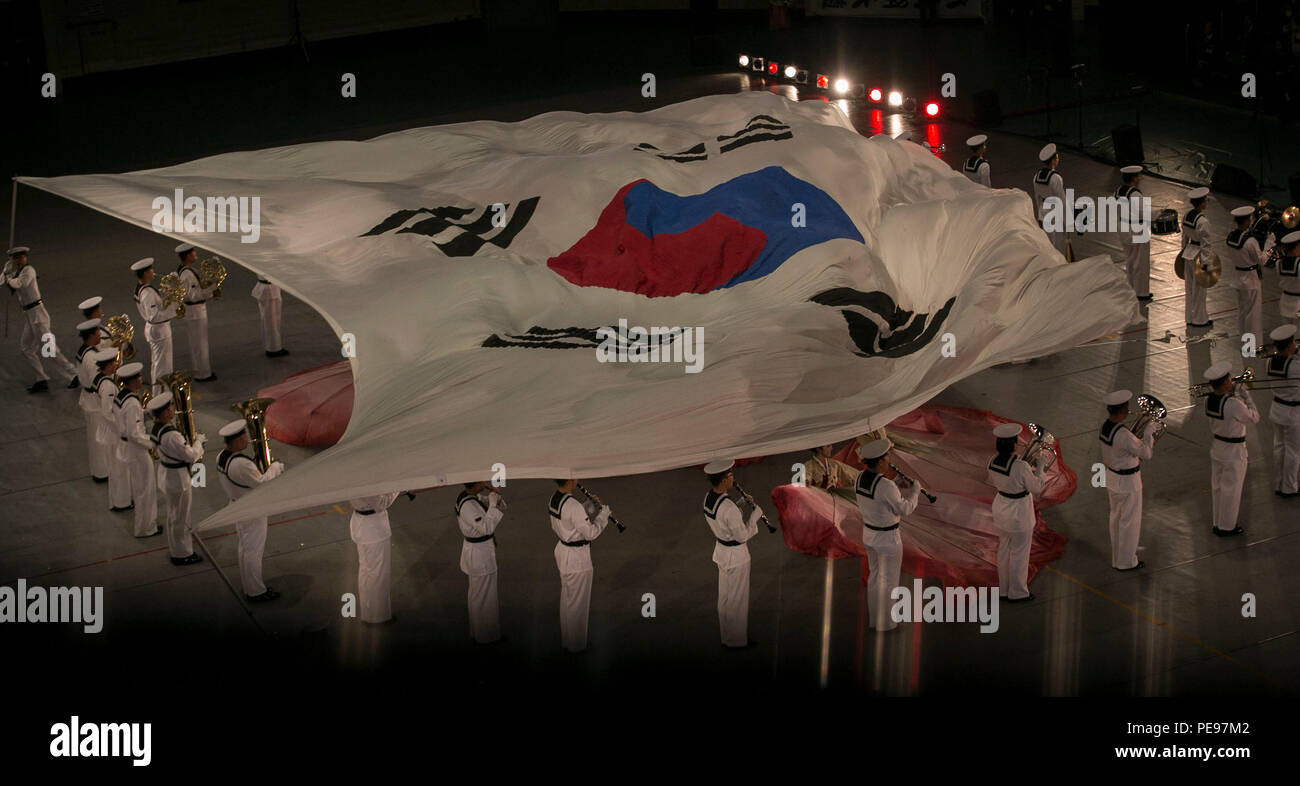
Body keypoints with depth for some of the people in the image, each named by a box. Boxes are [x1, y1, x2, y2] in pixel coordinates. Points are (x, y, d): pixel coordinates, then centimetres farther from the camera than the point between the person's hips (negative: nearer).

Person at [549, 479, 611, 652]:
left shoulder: (554, 499, -1)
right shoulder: (573, 506, -29)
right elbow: (590, 533, -22)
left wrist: (587, 509, 6)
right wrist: (603, 515, -9)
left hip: (562, 552, 9)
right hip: (576, 558, -9)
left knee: (567, 599, 23)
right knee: (578, 603, 8)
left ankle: (565, 640, 38)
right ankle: (576, 644, 21)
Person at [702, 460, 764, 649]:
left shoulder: (708, 498, -6)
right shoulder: (729, 507, -32)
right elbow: (742, 535, -23)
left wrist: (741, 506, 3)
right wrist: (755, 515, -11)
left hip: (721, 550, 8)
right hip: (736, 555, -8)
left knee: (725, 596, 22)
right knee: (737, 599, 10)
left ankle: (726, 636, 37)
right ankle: (737, 640, 25)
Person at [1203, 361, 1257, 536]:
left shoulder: (1209, 400, -6)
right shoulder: (1233, 404, -29)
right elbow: (1254, 417, -15)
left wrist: (1233, 393, 1)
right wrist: (1246, 396, -7)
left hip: (1217, 448, 7)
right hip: (1234, 451, -7)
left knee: (1218, 488, 19)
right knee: (1231, 490, 7)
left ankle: (1218, 523, 32)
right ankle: (1227, 527, 18)